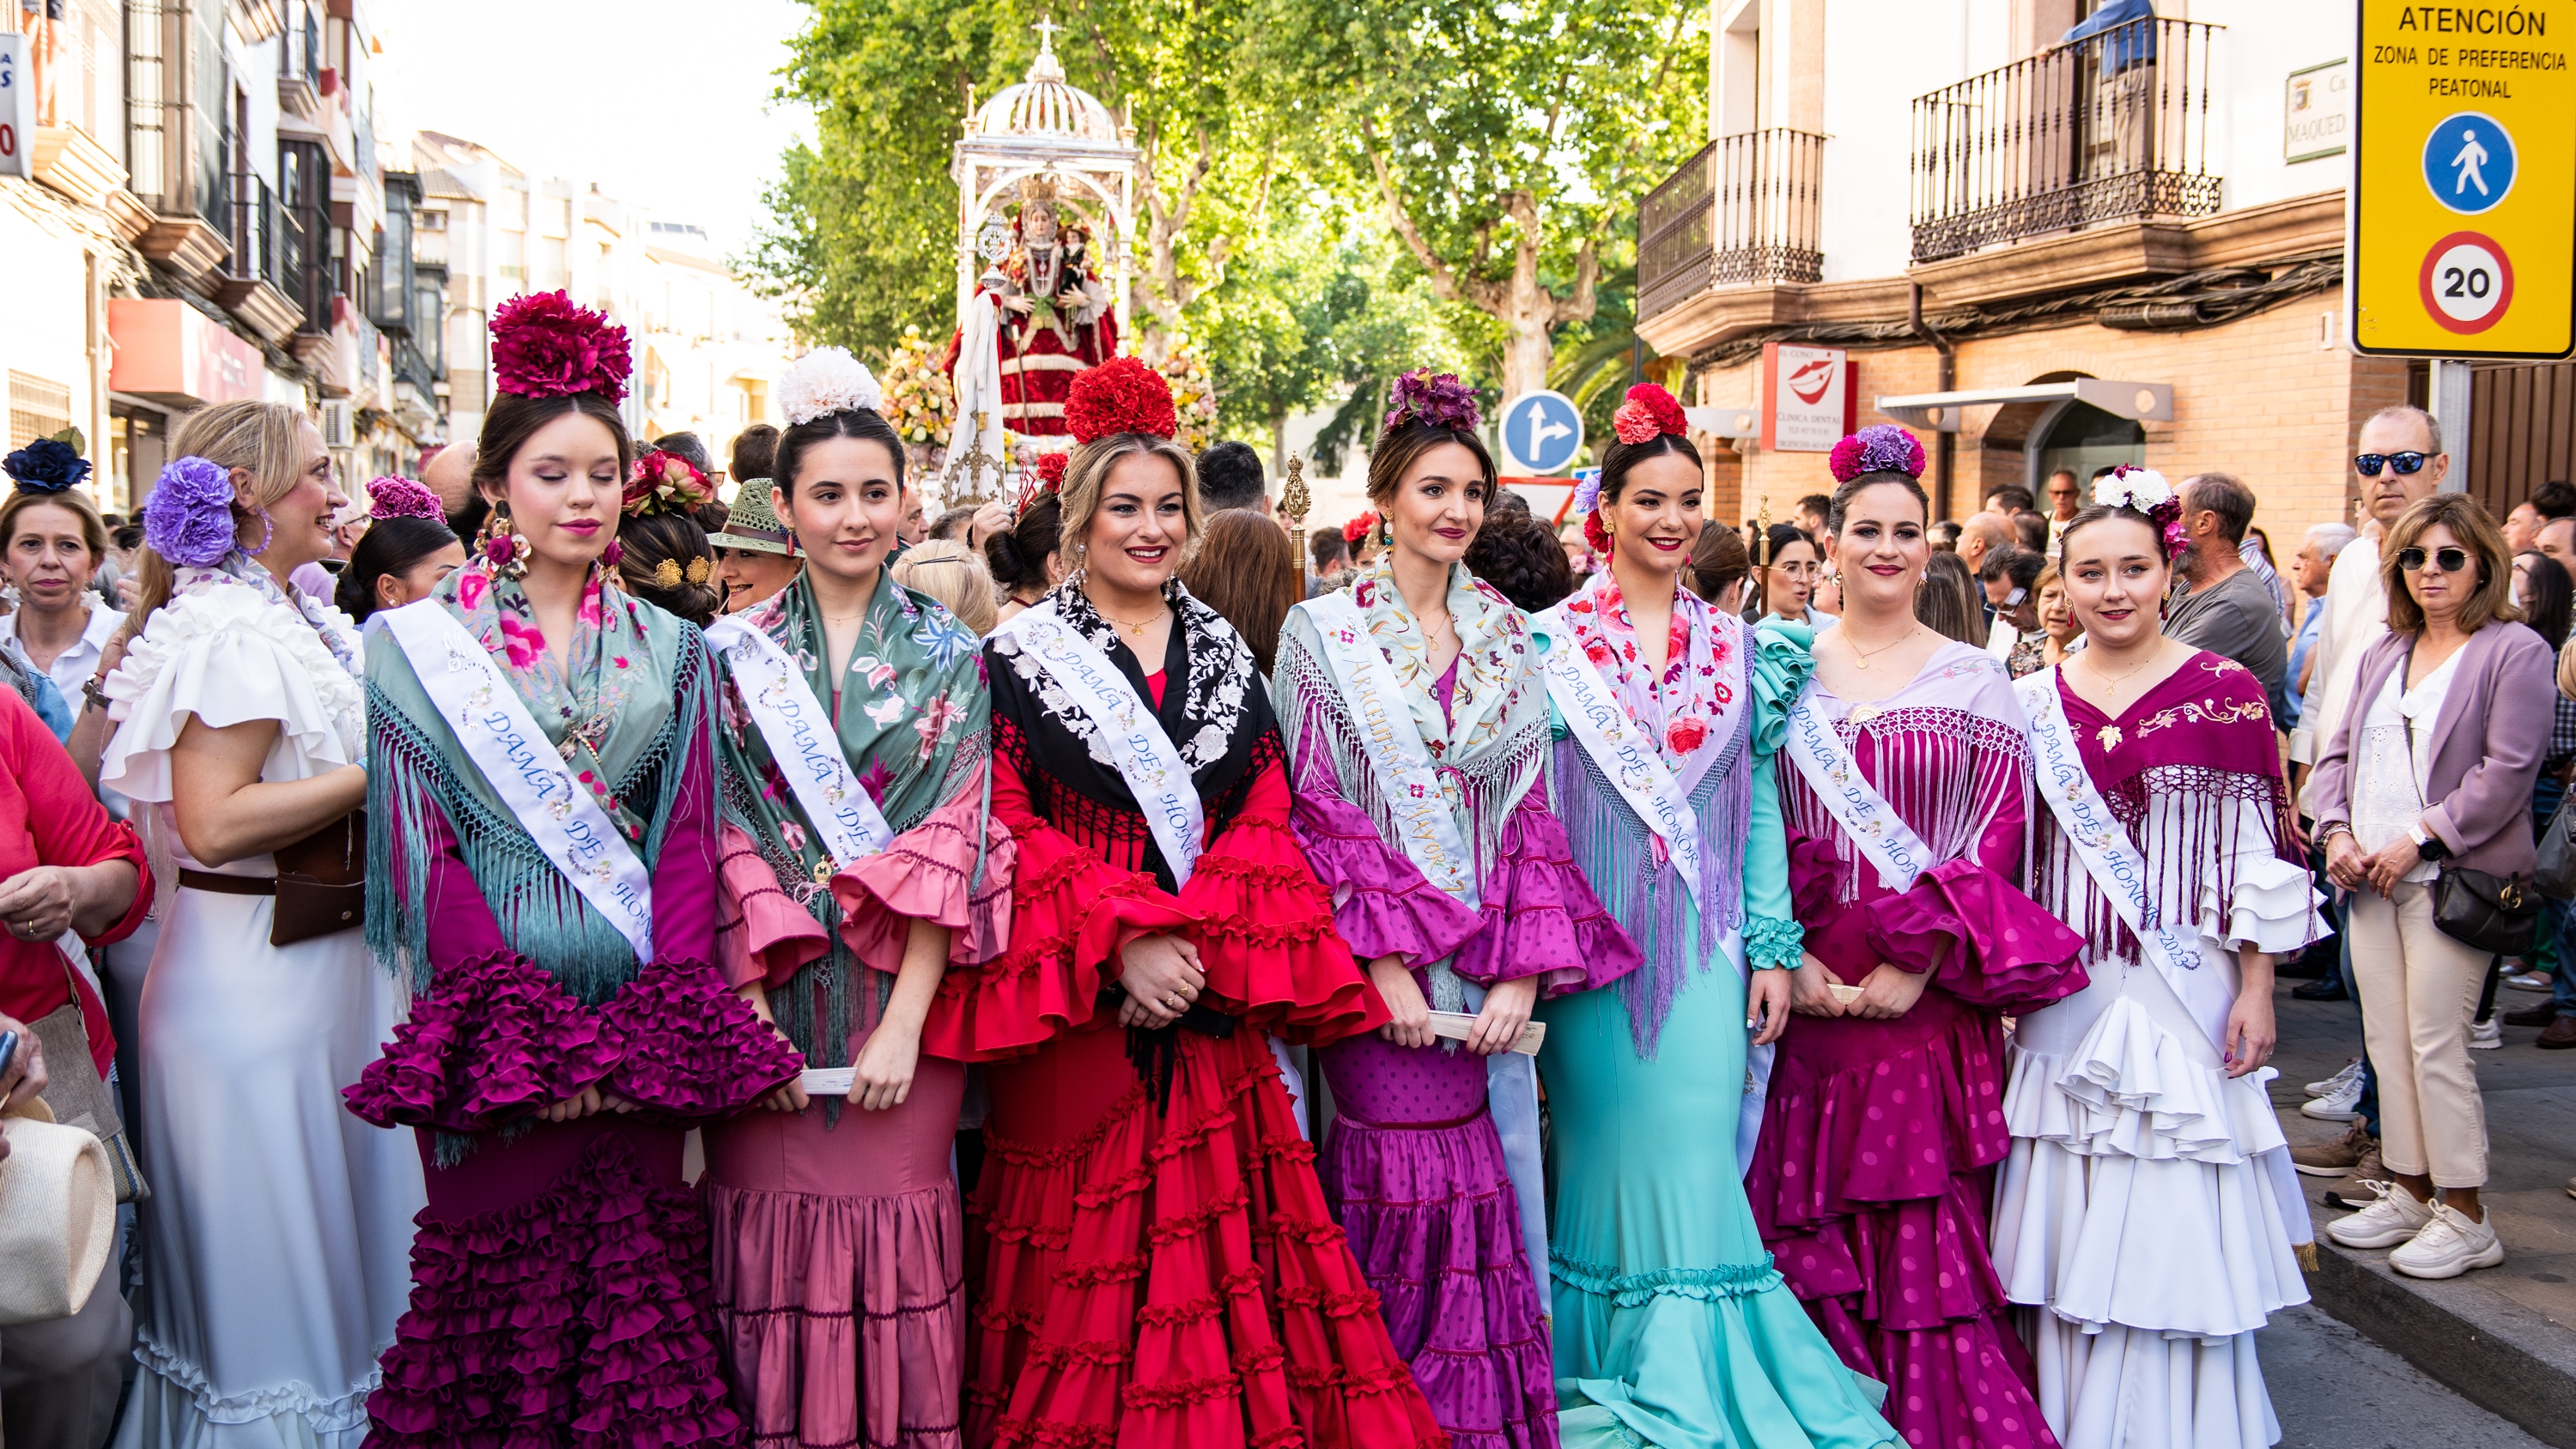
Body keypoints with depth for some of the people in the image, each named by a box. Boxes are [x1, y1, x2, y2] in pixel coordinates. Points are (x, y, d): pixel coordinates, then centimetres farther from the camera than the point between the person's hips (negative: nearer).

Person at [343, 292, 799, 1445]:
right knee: (502, 1274, 2)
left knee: (640, 1275, 3)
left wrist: (653, 1029, -10)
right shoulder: (421, 643, 3)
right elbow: (419, 842, -4)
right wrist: (531, 1036, -13)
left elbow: (687, 838, 4)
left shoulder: (668, 649, 10)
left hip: (641, 1012, 2)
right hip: (488, 1014, -2)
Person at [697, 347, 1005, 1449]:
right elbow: (720, 840, -1)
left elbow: (953, 841, -3)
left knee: (897, 1216, 1)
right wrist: (749, 1012, -11)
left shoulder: (949, 655, 5)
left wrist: (907, 1019, -12)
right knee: (773, 1220, 1)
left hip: (906, 986, 0)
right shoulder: (733, 653, 6)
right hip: (769, 989, 0)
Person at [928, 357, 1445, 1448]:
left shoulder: (1224, 654, 12)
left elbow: (1265, 816, 4)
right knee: (1082, 1251, 2)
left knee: (1220, 1230, 5)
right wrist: (1121, 945, -17)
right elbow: (1007, 825, -6)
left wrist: (1193, 939, -12)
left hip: (1212, 1002, 3)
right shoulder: (1019, 657, 1)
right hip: (1075, 1001, -3)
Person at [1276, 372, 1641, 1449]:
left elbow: (1530, 808, 8)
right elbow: (1313, 809, -4)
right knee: (1410, 1192, -6)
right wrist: (1380, 958, -13)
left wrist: (1524, 967, -4)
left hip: (1493, 969, 3)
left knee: (1500, 1183, 4)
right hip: (1384, 966, -3)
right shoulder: (1323, 632, 1)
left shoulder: (1508, 640, 12)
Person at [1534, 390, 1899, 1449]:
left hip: (1706, 945, 2)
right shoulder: (1553, 643, -1)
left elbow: (1760, 803, 9)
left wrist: (1774, 947, 5)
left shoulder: (1739, 647, 8)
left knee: (1698, 1154, -1)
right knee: (1614, 1152, 4)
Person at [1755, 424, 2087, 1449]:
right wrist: (1787, 956, -7)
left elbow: (1996, 839, -2)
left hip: (1931, 997, -1)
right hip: (1808, 991, 2)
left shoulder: (1974, 681, 4)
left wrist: (1921, 960, -12)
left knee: (1927, 1232, 1)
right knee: (1807, 1227, 6)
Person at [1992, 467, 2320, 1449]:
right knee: (2072, 1227, 7)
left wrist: (2256, 988, -5)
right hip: (2066, 994, 3)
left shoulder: (2226, 692, -1)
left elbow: (2258, 856, -2)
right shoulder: (2032, 700, 6)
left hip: (2186, 993, -2)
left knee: (2175, 1234, 3)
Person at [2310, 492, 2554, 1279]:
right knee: (2386, 1042, 9)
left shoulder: (2515, 652, -5)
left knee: (2436, 1045, -6)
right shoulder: (2383, 654, 16)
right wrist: (2337, 831, -1)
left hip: (2452, 879, -7)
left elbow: (2506, 772, -12)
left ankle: (2465, 1216, 5)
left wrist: (2419, 840, -15)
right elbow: (2338, 751, 16)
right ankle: (2407, 1192, 20)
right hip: (2371, 879, 7)